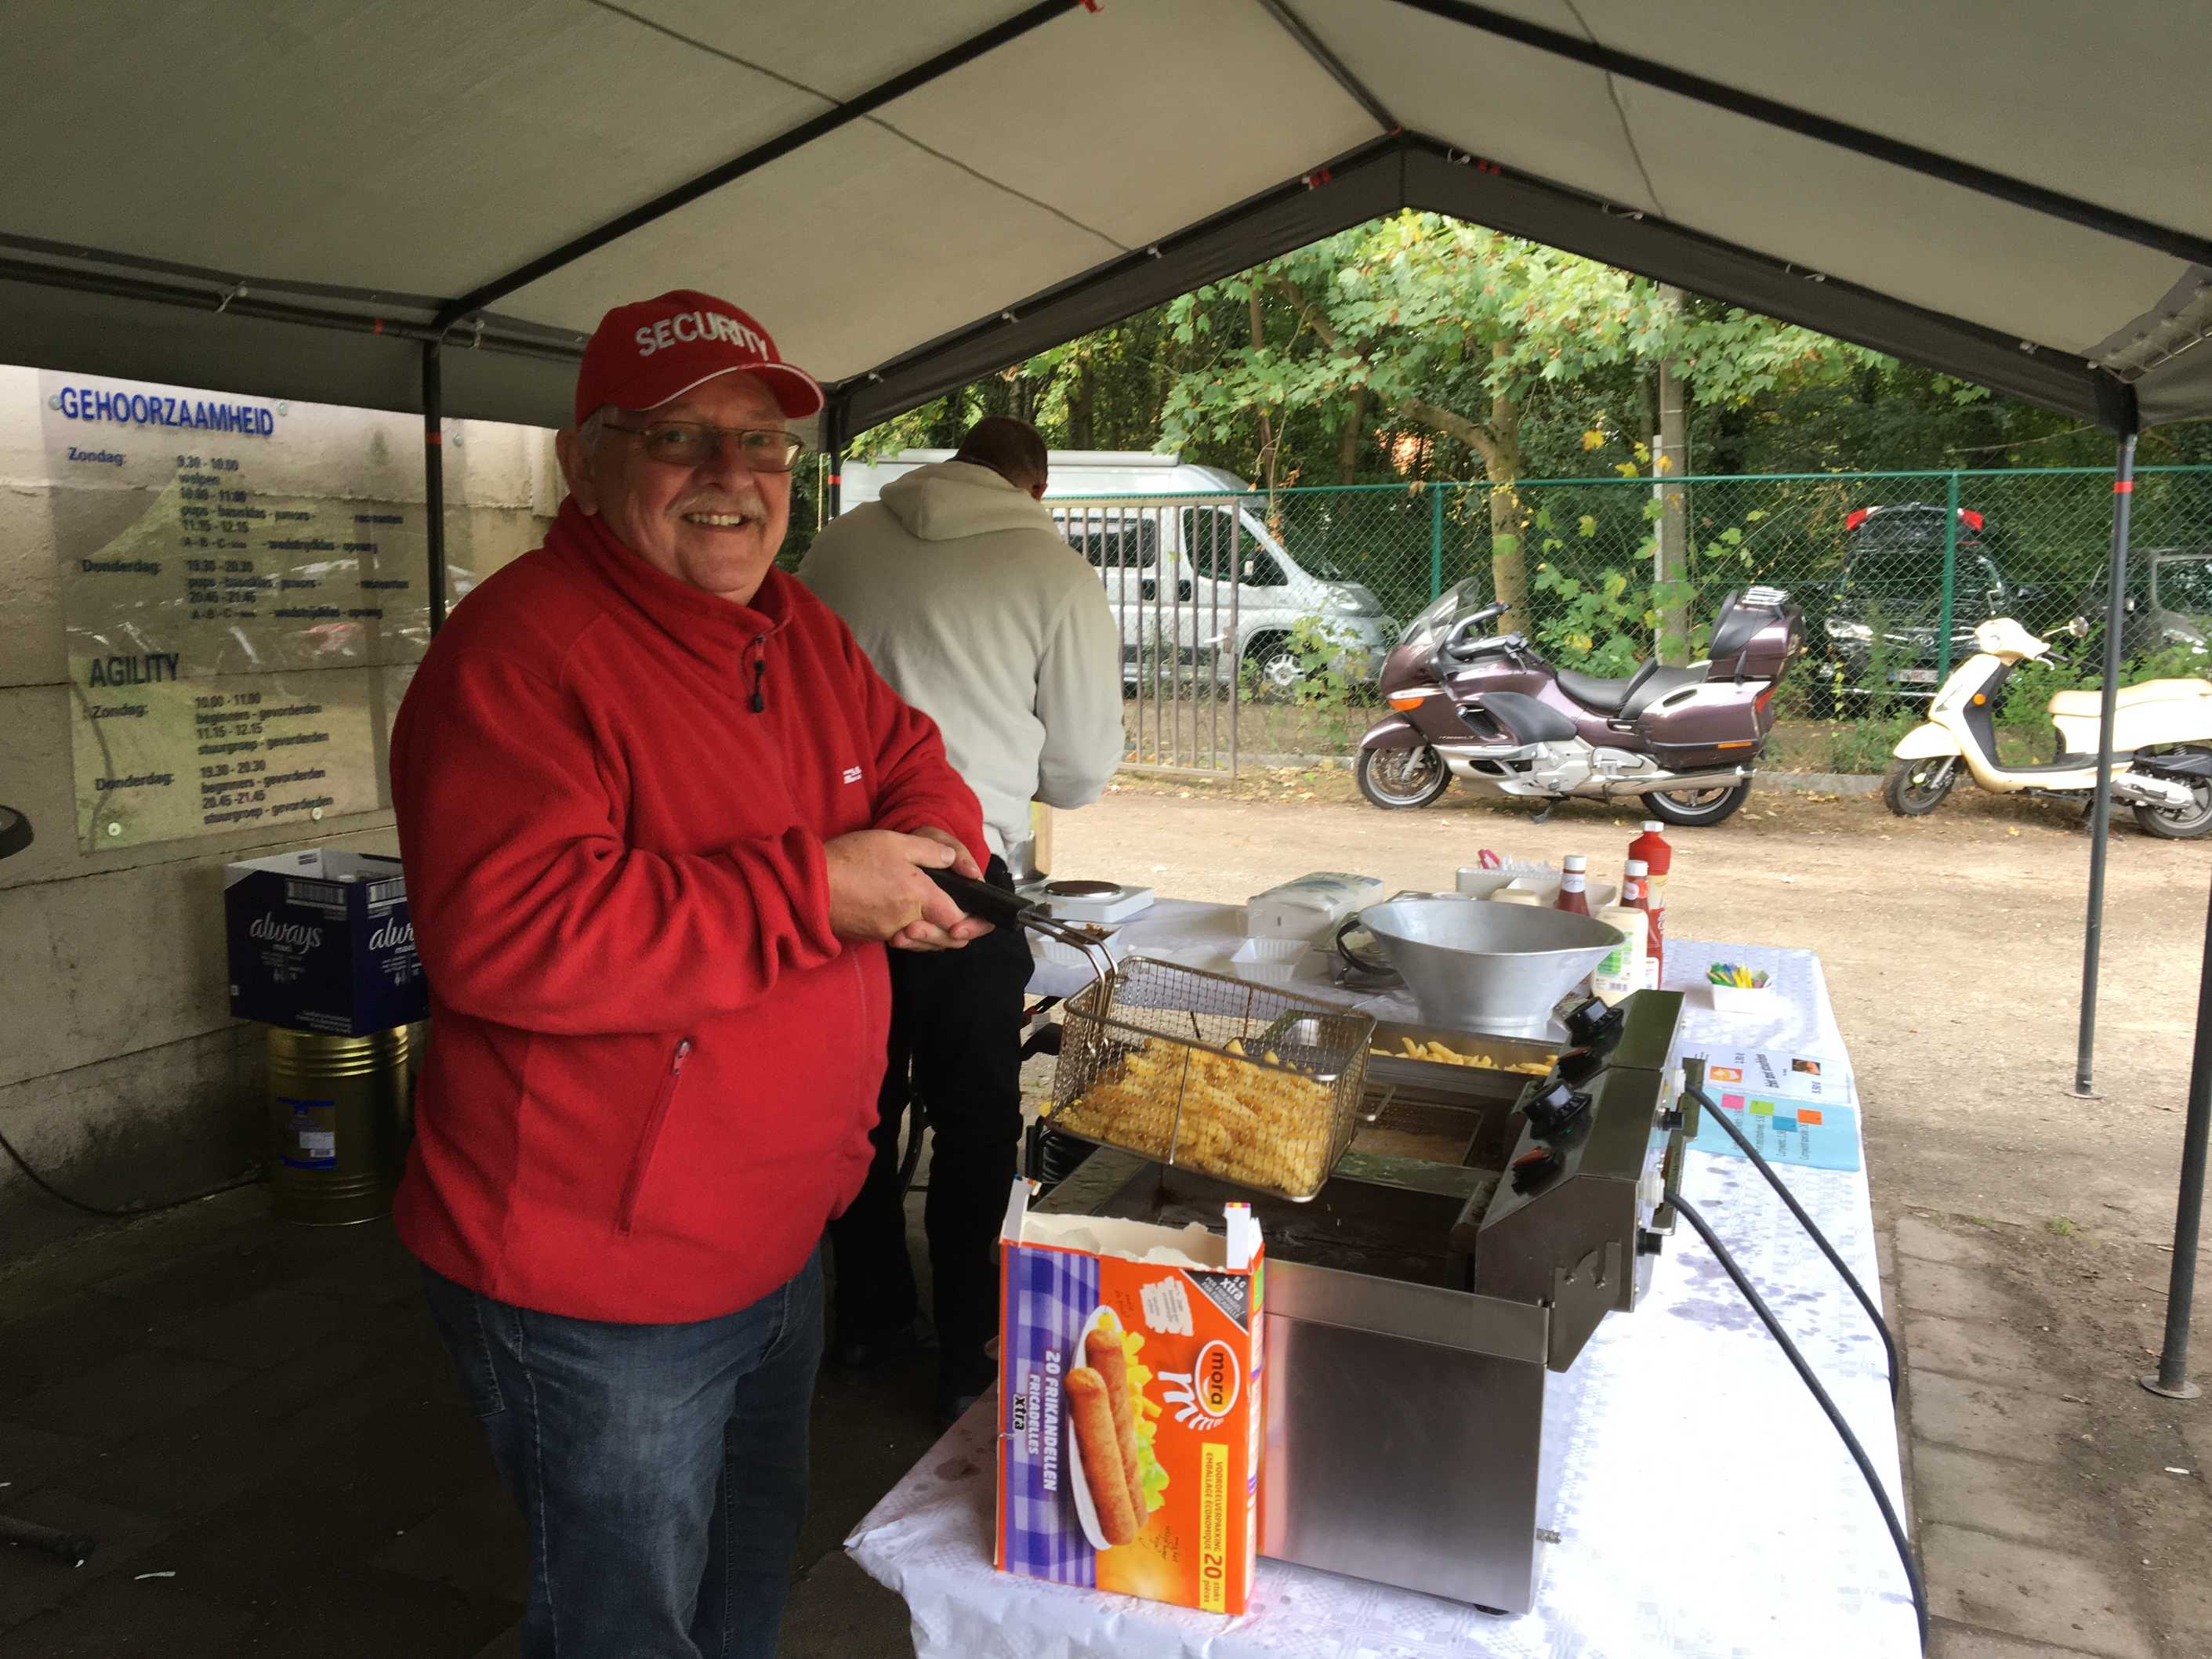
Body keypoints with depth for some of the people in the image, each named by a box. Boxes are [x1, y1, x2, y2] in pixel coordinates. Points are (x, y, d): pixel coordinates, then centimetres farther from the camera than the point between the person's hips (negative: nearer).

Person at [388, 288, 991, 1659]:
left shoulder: (798, 629, 4)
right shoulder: (518, 653, -23)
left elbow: (905, 759, 16)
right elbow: (501, 934, -34)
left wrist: (936, 845, -9)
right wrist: (812, 890, -31)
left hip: (784, 1238, 8)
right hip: (600, 1289, -8)